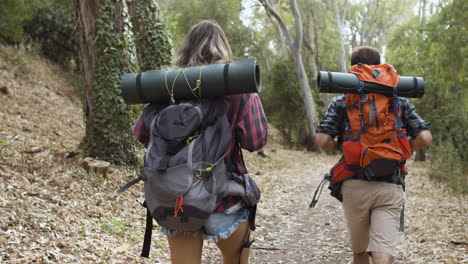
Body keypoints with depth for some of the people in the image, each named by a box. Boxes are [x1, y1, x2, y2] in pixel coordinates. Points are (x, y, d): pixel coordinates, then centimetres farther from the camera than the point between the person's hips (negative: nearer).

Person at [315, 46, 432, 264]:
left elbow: (323, 140, -7)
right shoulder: (400, 101, 8)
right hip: (391, 187, 0)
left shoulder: (341, 102, 5)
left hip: (354, 185, 1)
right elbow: (424, 138, -2)